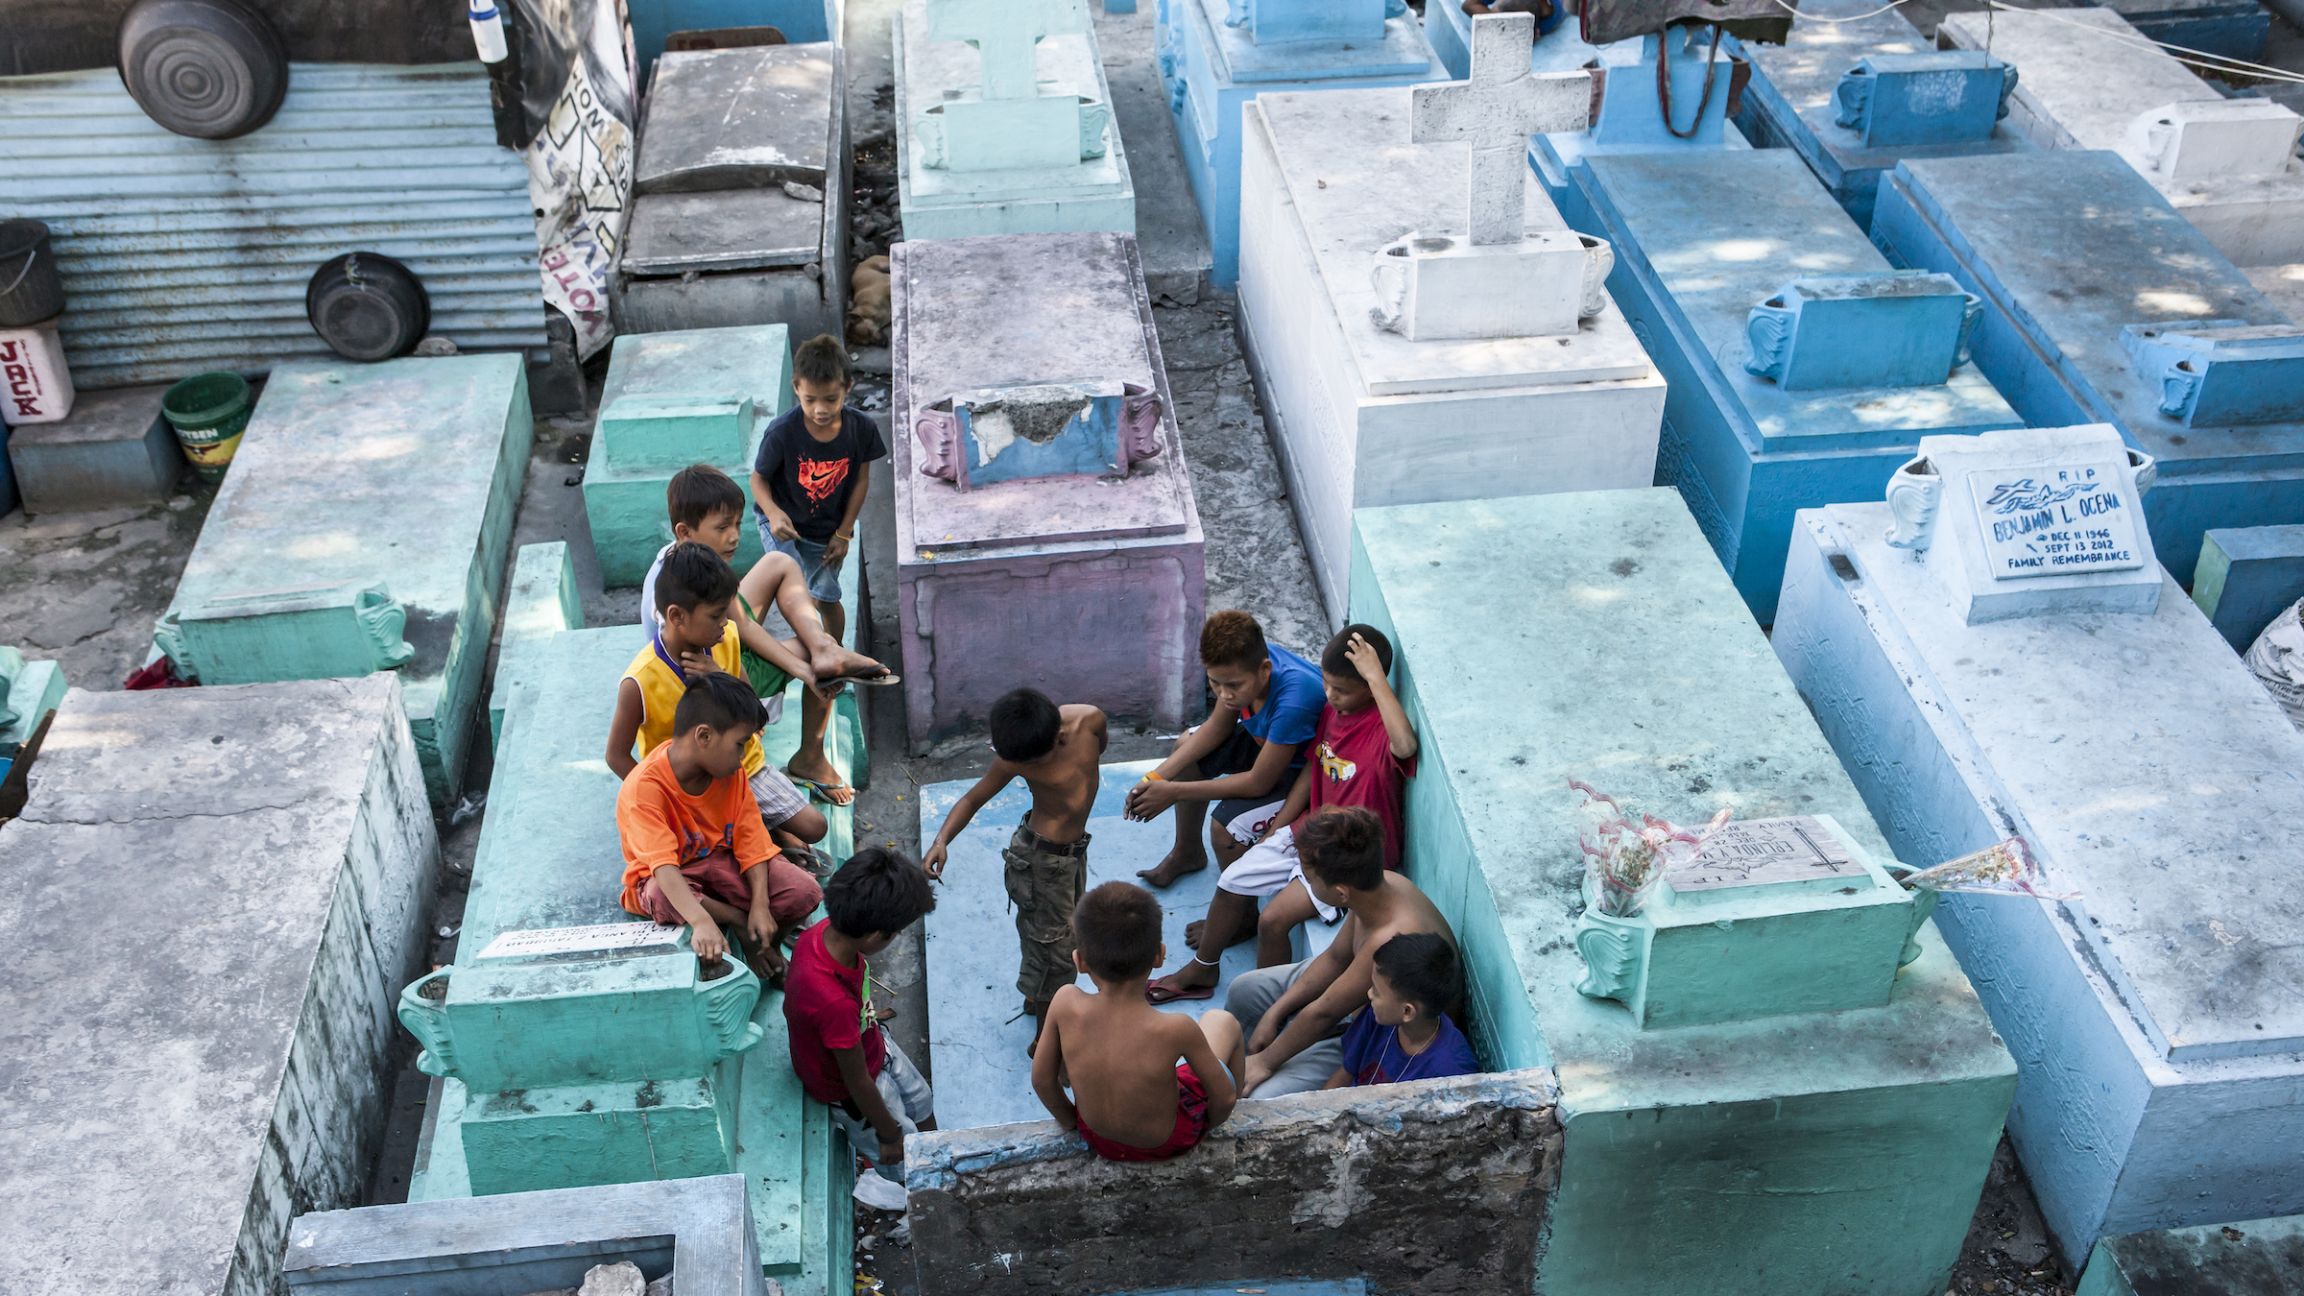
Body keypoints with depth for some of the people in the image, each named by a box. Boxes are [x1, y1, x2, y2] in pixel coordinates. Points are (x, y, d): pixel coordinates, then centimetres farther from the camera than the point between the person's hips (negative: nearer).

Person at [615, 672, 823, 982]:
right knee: (663, 900, -42)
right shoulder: (643, 789, -29)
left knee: (804, 892, -23)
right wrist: (702, 922, -56)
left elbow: (750, 840, -9)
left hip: (722, 861, 4)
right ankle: (739, 921, -14)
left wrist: (760, 906, -23)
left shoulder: (731, 774, -9)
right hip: (669, 877, -3)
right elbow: (663, 867, -41)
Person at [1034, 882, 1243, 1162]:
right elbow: (1223, 1097, -20)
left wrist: (1068, 1119, 8)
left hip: (1097, 1139, 2)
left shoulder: (1065, 1005, -29)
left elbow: (1041, 1080, -13)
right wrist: (1212, 1123, 4)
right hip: (1169, 1143, -2)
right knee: (1222, 1021, 19)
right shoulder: (1177, 1029, -35)